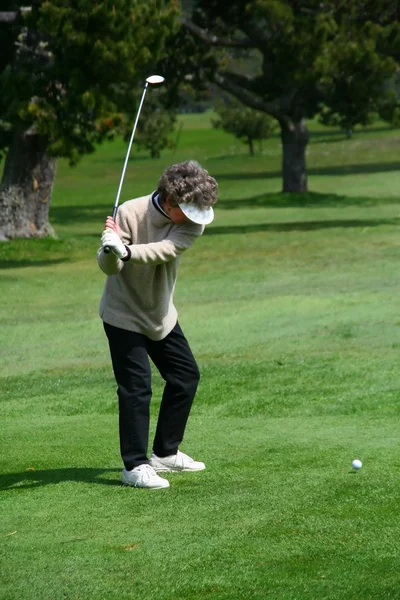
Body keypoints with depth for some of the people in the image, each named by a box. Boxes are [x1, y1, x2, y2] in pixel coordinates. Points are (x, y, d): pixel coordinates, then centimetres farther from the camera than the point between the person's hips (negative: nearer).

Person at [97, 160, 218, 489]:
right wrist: (112, 250, -48)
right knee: (136, 386, -10)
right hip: (125, 314, -6)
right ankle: (135, 465, -1)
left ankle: (165, 453, 25)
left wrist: (125, 251, -50)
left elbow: (164, 251, -33)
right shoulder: (131, 213, -24)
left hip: (161, 313, 6)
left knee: (186, 376, 11)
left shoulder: (193, 221, -15)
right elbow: (108, 267, -25)